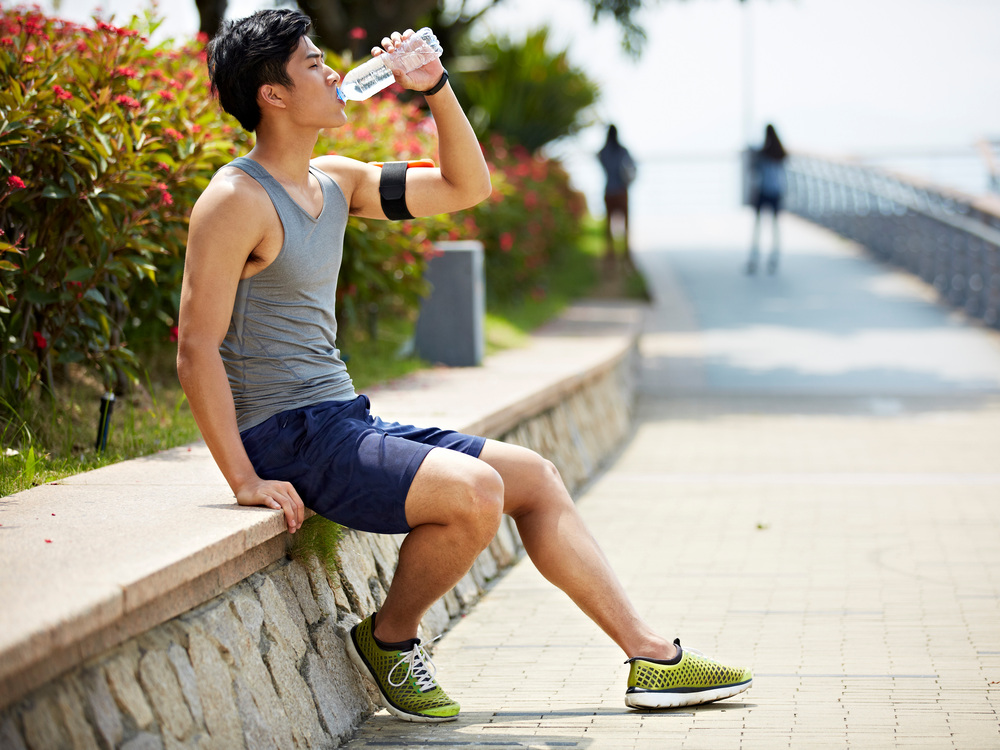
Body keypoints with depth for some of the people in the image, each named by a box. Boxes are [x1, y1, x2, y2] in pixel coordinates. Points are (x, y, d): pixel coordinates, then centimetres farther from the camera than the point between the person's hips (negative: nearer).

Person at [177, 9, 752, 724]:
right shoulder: (236, 200, -14)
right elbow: (197, 348, -18)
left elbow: (468, 186, 20)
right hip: (289, 439, -9)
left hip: (348, 424, 9)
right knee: (475, 491, -26)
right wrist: (245, 479, -22)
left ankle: (652, 656, 10)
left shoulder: (334, 181, 12)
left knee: (533, 475, 7)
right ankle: (389, 638, -1)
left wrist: (436, 89, 6)